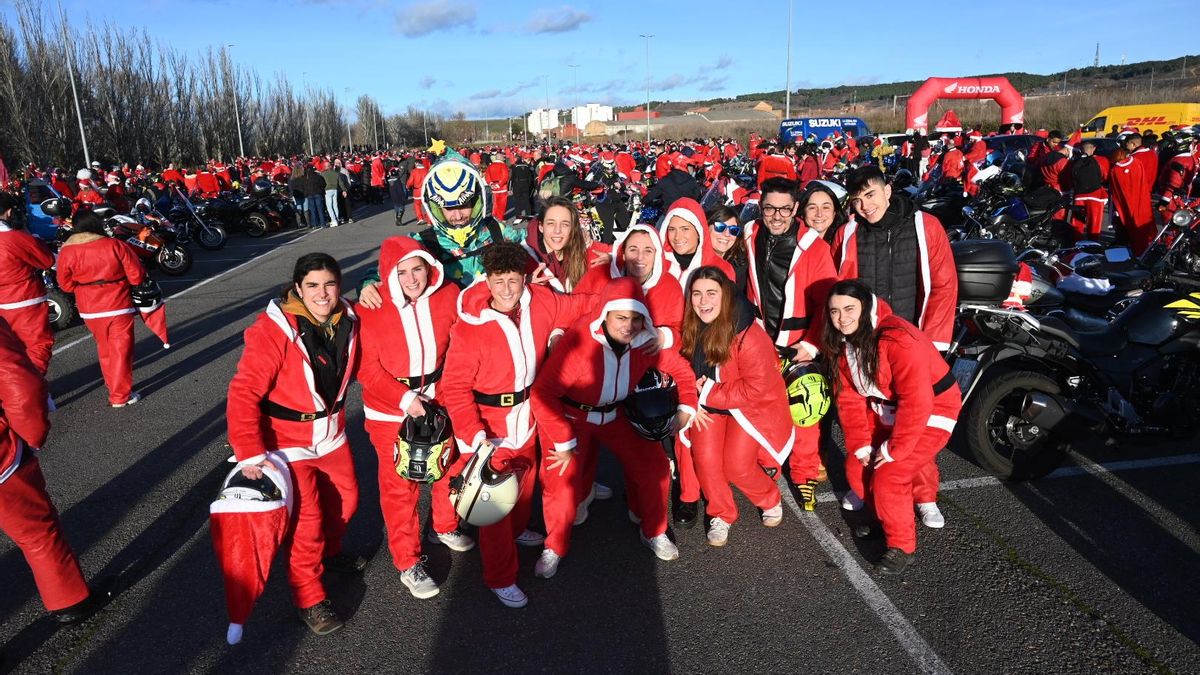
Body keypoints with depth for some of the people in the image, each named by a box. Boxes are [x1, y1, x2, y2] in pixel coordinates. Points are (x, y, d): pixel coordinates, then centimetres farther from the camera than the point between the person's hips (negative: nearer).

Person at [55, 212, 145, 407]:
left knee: (105, 350, 20)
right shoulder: (115, 245, -12)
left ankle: (113, 385, 32)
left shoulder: (66, 252, -4)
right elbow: (137, 276, -10)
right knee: (121, 350, 4)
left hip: (90, 310, 3)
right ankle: (121, 396, 6)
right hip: (118, 307, -3)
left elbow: (66, 285, 4)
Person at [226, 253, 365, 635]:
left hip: (332, 434, 6)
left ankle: (329, 550, 50)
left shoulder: (347, 321, -7)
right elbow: (244, 393, -25)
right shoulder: (274, 331, -25)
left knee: (345, 498, 20)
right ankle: (309, 599, 20)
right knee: (307, 519, -2)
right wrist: (250, 453, -27)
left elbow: (359, 365, 5)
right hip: (288, 441, -6)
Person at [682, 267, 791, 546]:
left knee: (737, 465, -9)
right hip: (708, 404, 4)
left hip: (752, 406, -4)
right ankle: (720, 516, 15)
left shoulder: (749, 335, -28)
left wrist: (708, 393, -23)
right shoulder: (691, 329, -11)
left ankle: (771, 501, 23)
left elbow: (756, 389, -24)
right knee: (705, 458, -10)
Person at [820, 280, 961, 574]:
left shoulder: (899, 340, -32)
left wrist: (893, 449, -22)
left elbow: (917, 402, -31)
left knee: (888, 475, -18)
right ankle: (875, 512, 33)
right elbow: (849, 397, -3)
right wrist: (860, 445, -9)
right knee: (857, 465, 5)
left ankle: (901, 546, 3)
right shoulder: (841, 343, -6)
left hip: (931, 411, -7)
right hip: (886, 411, 8)